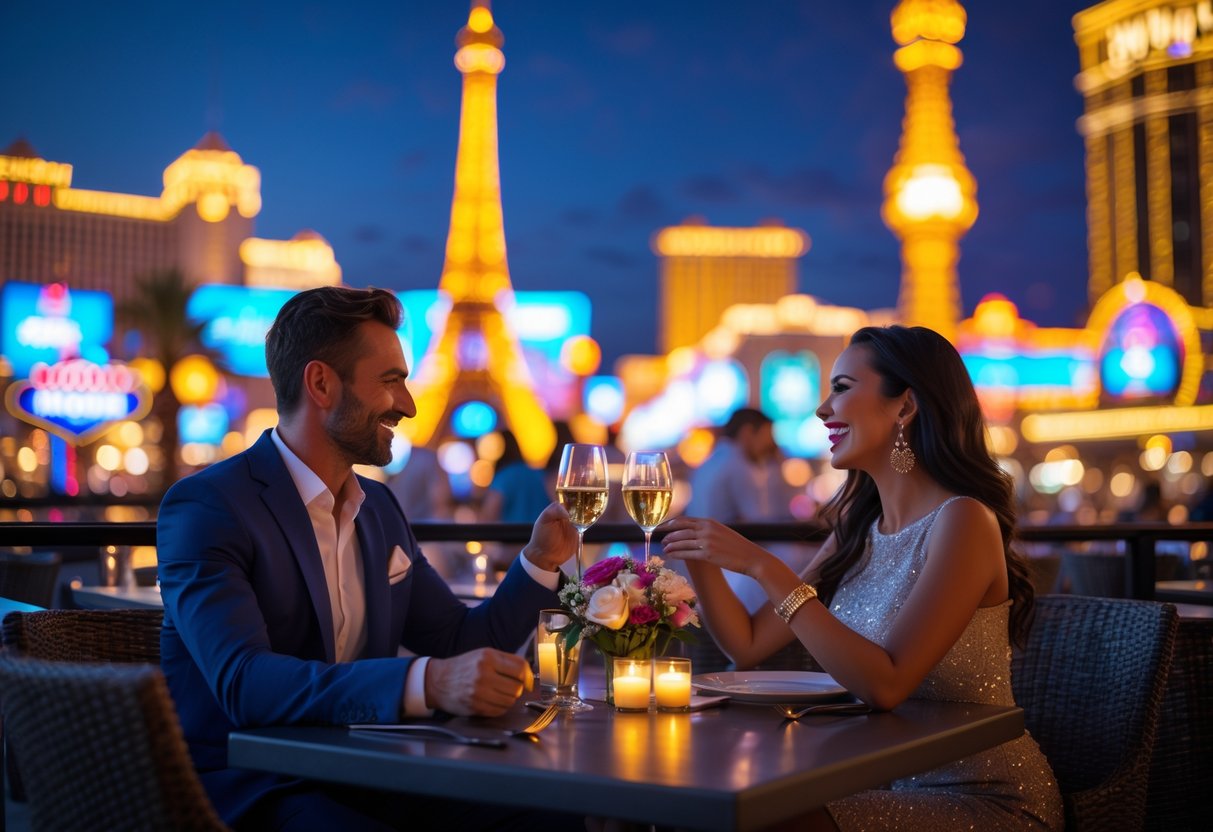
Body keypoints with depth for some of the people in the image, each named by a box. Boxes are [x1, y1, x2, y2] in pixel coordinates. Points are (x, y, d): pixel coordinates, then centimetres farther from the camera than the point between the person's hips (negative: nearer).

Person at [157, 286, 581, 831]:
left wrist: (539, 562, 3)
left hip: (360, 780, 7)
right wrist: (427, 684, -38)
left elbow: (461, 645, 18)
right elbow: (243, 682, -27)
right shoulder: (205, 508, -11)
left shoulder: (380, 508, 12)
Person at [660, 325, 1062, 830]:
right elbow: (748, 644, 8)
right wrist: (699, 556, -8)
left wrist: (764, 568, -27)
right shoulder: (858, 529, 6)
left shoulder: (961, 521, -17)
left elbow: (885, 685, -27)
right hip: (890, 783, 7)